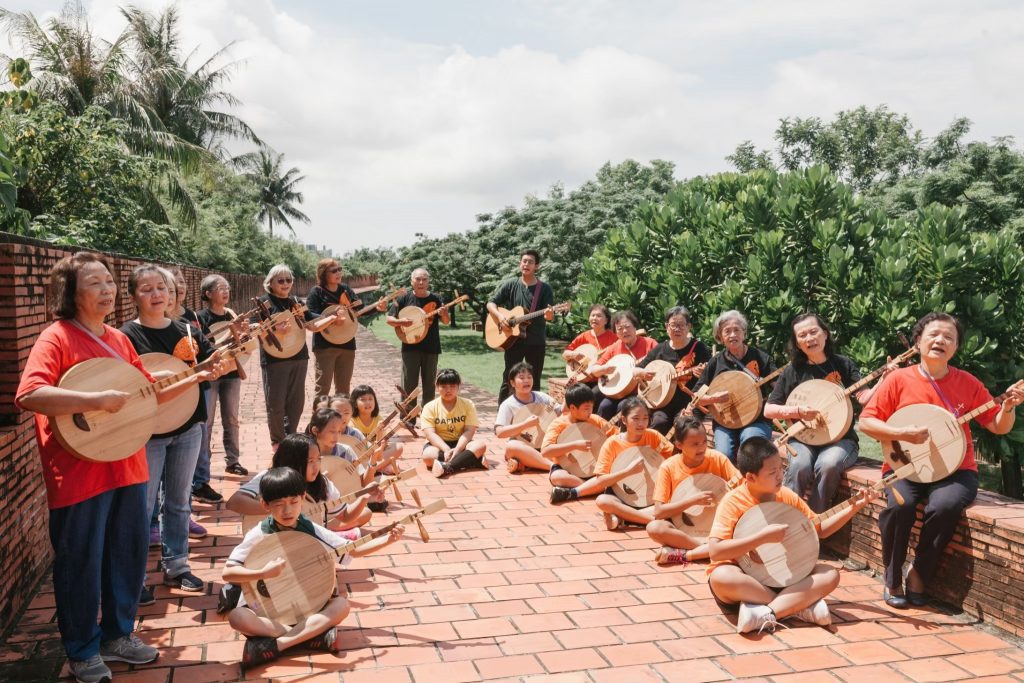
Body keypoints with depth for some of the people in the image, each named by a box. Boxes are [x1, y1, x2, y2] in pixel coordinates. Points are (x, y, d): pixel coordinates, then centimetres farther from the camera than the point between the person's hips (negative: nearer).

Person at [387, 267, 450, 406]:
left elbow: (446, 322, 5)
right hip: (410, 347, -2)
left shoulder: (436, 299, 3)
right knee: (408, 386, -2)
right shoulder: (404, 298, -1)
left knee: (429, 386, 9)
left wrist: (444, 314, -17)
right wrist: (400, 322, -20)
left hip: (431, 348, 2)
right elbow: (389, 319, 1)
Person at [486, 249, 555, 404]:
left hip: (536, 341, 0)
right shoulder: (510, 285, 3)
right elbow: (491, 303, 4)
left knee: (534, 381, 8)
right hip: (513, 339, 0)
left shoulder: (545, 288, 0)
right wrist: (500, 317, -15)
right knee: (508, 379, 4)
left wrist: (549, 314, -30)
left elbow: (549, 315, -6)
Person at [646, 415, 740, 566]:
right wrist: (693, 500, -23)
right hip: (682, 527, -1)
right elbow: (658, 512, -15)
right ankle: (708, 544, -22)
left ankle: (683, 554, -27)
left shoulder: (717, 459, -7)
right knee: (653, 528, -32)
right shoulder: (668, 468, -10)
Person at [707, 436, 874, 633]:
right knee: (721, 578, -38)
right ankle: (799, 606, -24)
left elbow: (820, 530, 13)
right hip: (744, 578, -5)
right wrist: (763, 536, -31)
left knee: (830, 575, -15)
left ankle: (764, 614, -30)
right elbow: (715, 550, -29)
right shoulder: (733, 502, -18)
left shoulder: (787, 496, 0)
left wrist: (853, 508, 1)